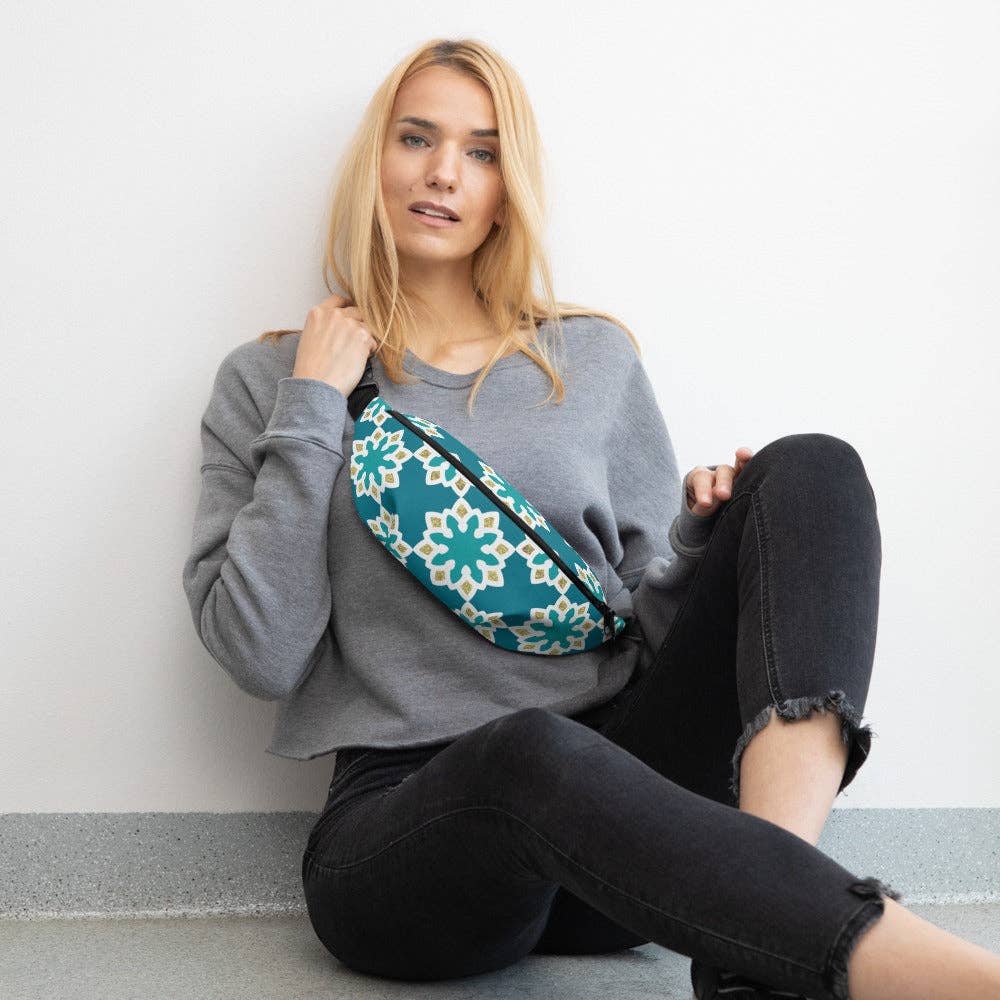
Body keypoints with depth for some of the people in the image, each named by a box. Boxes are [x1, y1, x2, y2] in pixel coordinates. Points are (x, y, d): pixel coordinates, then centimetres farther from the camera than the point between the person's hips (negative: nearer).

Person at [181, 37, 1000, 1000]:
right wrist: (312, 411, -2)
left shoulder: (593, 360, 17)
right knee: (534, 750, -40)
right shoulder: (268, 380, 10)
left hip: (614, 792, 4)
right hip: (399, 817, -3)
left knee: (810, 468, -15)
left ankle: (770, 871, -36)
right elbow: (261, 656, -3)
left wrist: (701, 542, -4)